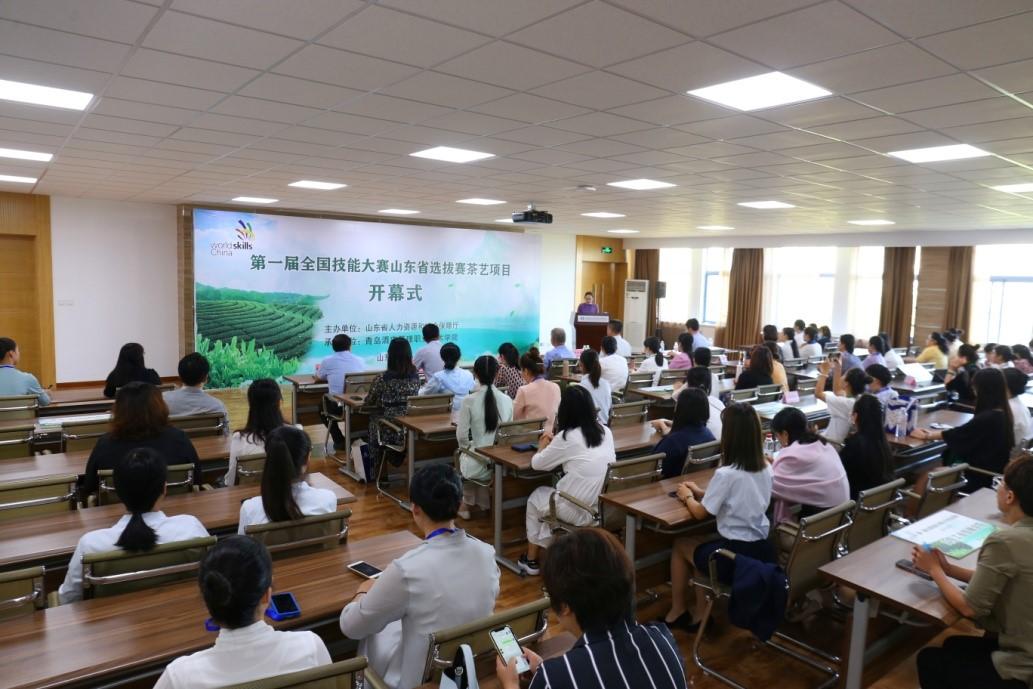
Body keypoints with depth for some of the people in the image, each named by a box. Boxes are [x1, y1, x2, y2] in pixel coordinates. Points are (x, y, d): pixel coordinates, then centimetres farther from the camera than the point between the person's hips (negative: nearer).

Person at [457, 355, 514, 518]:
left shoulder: (469, 400, -14)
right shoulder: (507, 399, -5)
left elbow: (462, 436, -10)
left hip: (478, 465, -3)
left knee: (462, 455, 31)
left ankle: (468, 503, 41)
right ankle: (483, 502, 45)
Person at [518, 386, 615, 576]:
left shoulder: (567, 437, -13)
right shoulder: (605, 431, 2)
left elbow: (536, 464, -3)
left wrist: (543, 445, 20)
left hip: (576, 510, -6)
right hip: (603, 506, 6)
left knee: (535, 498, 25)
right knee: (552, 491, 30)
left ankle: (531, 560, 37)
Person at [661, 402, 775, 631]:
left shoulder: (726, 474, -21)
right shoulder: (765, 469, 1)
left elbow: (700, 513, -8)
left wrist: (687, 496, 12)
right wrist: (701, 492, 20)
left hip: (737, 555, -7)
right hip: (762, 551, 7)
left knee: (681, 545, 19)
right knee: (702, 544, 28)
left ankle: (678, 611, 30)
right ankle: (700, 615, 29)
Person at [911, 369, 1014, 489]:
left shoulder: (987, 417, -24)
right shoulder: (1002, 413, 4)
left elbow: (957, 434, -12)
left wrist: (926, 436, 3)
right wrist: (933, 432, 14)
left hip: (981, 477, -8)